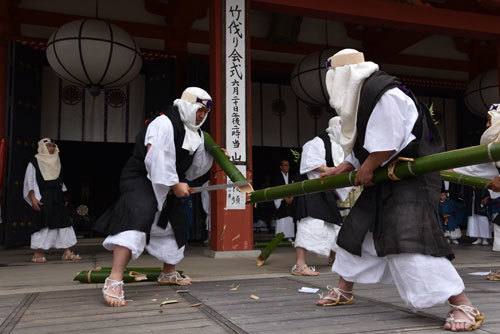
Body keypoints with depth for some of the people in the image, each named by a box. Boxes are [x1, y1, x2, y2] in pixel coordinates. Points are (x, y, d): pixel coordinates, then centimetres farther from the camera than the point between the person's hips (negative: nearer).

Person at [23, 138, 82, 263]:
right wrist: (33, 198, -14)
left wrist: (63, 198, 14)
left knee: (63, 223, 0)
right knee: (44, 225, -8)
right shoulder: (34, 163, 2)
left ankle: (67, 252, 1)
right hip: (42, 199, -6)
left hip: (57, 199, 6)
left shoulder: (56, 163, 19)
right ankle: (37, 254, 1)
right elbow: (29, 182, -4)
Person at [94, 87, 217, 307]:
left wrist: (212, 155, 4)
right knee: (138, 218, -32)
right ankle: (114, 282, -35)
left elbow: (192, 169, 17)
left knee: (175, 225, 18)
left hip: (167, 185, 10)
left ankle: (169, 274, 40)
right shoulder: (164, 124, -19)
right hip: (141, 179, -10)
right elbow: (156, 159, -28)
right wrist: (175, 185, -22)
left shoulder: (195, 134, 10)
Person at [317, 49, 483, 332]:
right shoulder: (361, 97, 12)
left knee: (409, 240, -21)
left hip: (412, 180, -10)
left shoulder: (385, 94, -20)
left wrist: (366, 170, -12)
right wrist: (342, 169, 11)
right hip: (384, 181, 11)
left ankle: (465, 307, -10)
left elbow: (387, 144, -24)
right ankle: (344, 292, 31)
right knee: (357, 231, 14)